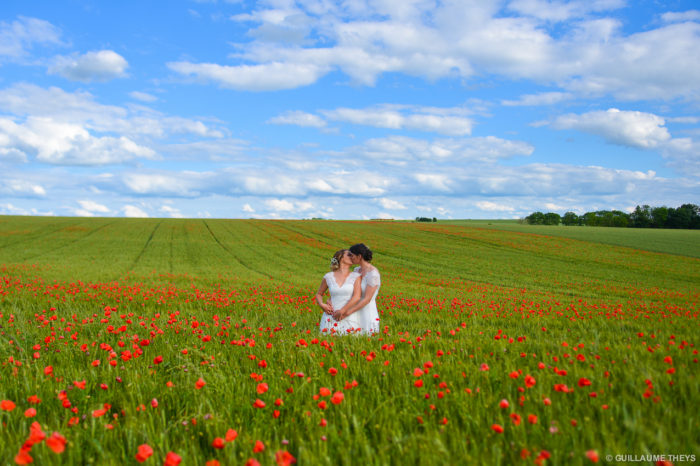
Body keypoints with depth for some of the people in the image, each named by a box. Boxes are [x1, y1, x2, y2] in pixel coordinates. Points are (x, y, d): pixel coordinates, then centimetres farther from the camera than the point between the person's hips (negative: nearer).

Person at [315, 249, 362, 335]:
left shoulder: (356, 276, 4)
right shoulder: (328, 277, 8)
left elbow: (357, 297, -7)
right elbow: (319, 294, 20)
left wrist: (342, 311, -11)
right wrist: (321, 305, 0)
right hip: (331, 316, 1)